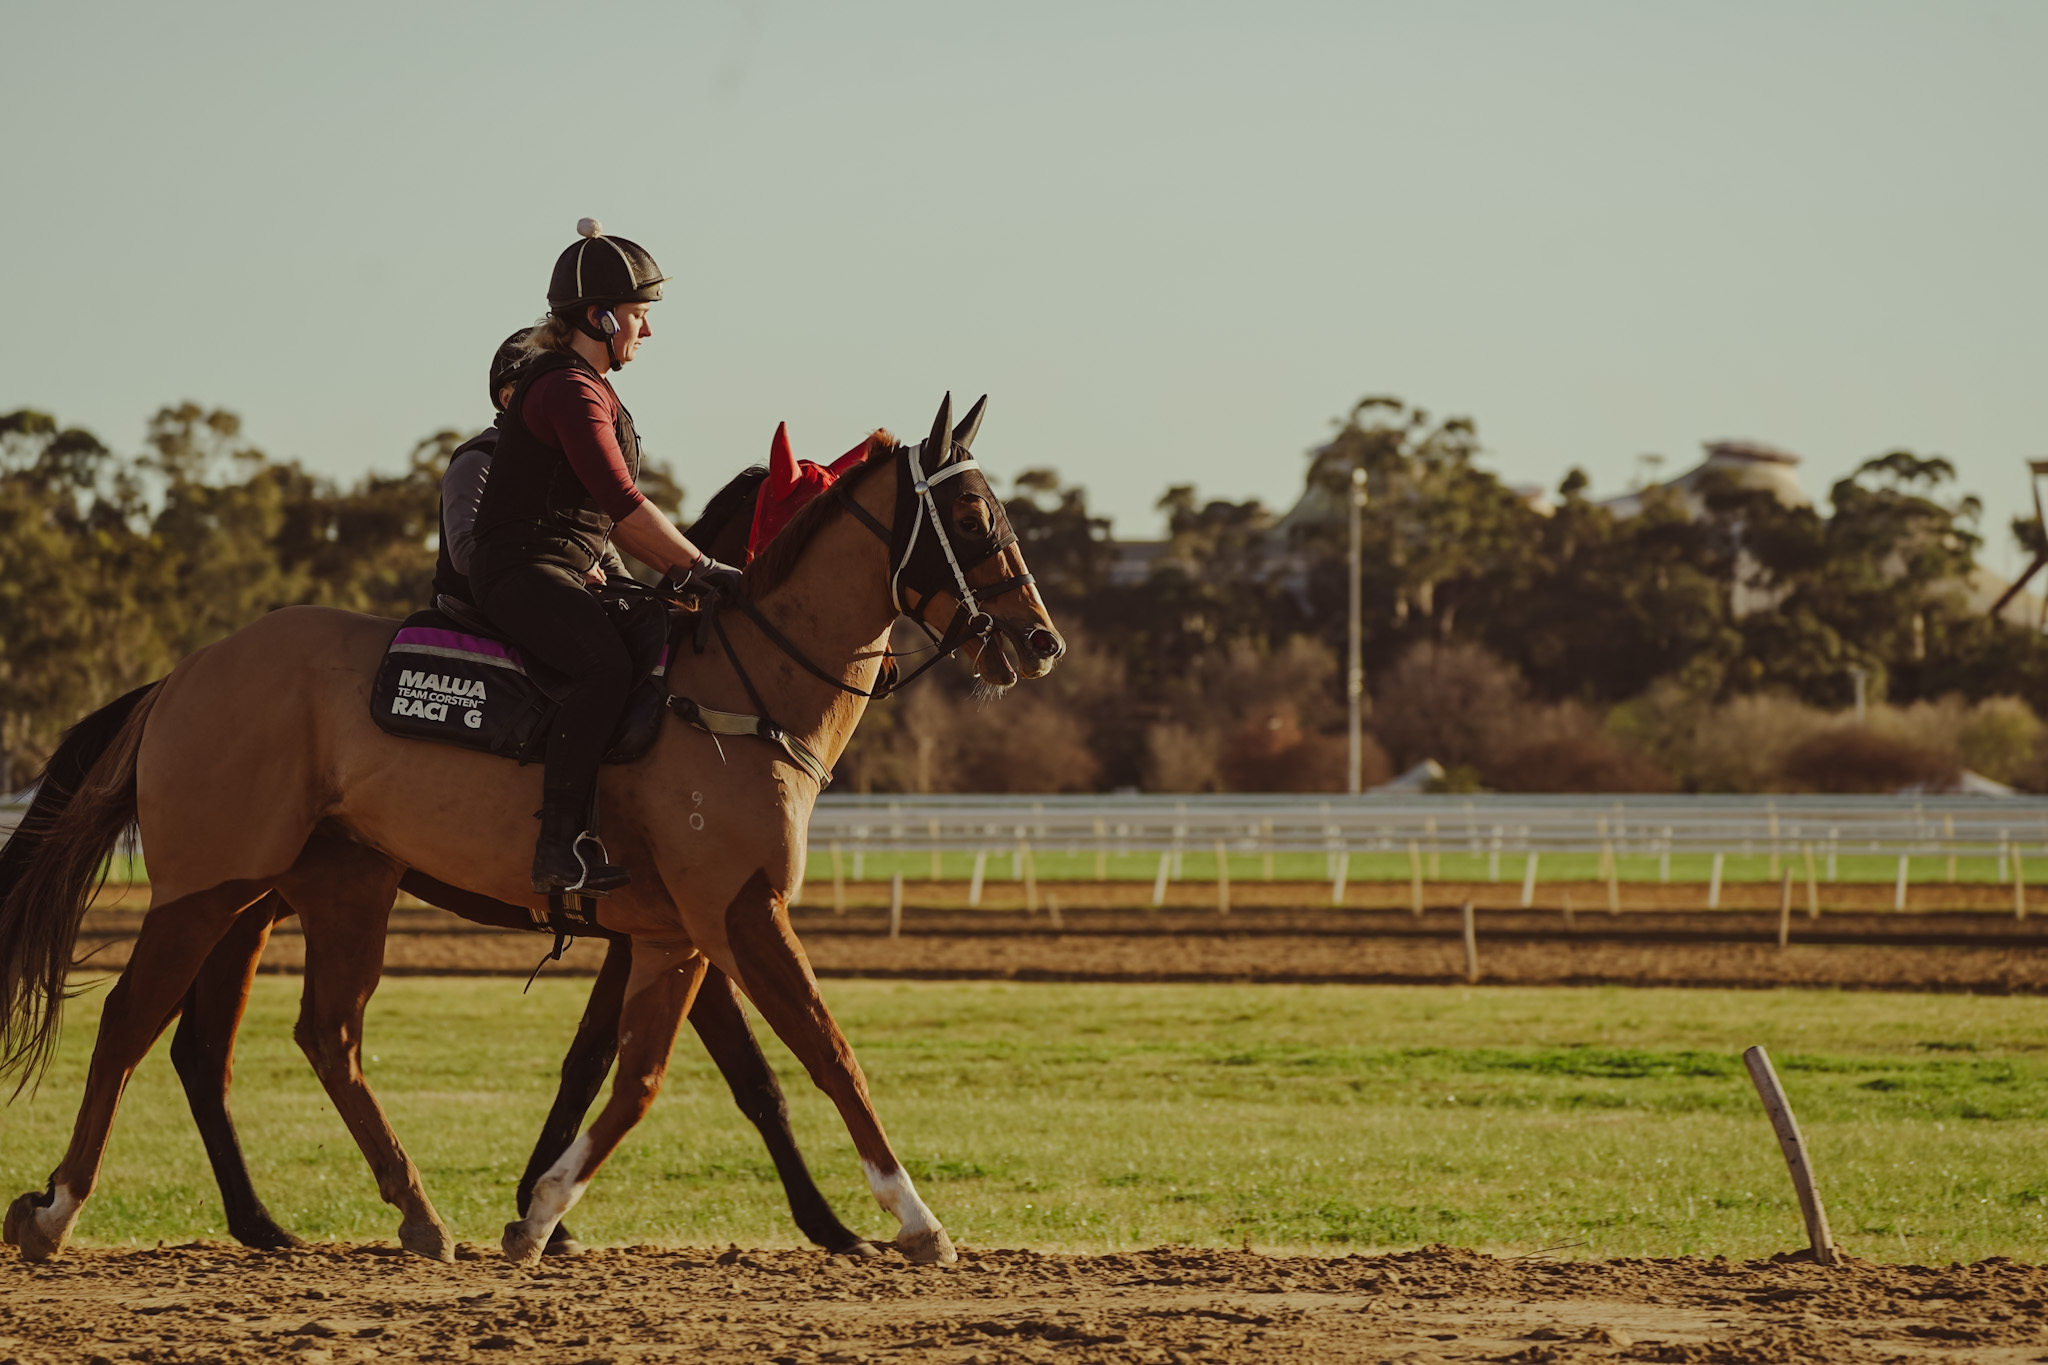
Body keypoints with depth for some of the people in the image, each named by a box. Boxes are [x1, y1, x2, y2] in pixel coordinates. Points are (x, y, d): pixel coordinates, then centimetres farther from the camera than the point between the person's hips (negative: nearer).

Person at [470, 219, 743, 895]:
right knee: (608, 665, -33)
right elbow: (623, 503, -20)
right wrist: (704, 571, -16)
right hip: (522, 568, -11)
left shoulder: (587, 387, 22)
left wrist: (677, 570, 14)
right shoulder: (570, 389, -13)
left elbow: (610, 514, 26)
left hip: (564, 574, 11)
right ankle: (561, 842, -39)